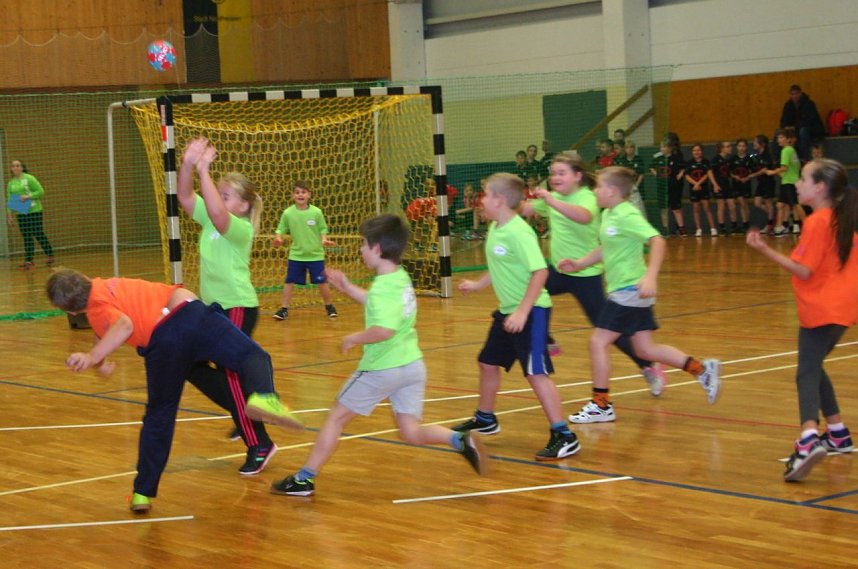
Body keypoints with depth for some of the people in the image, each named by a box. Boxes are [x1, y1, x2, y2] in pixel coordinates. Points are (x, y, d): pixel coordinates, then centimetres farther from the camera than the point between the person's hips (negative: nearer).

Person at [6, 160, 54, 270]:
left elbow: (40, 191, -8)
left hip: (34, 211, -5)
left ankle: (50, 256, 10)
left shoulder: (29, 178, -6)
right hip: (21, 213, 5)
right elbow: (10, 200, 12)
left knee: (39, 235, -2)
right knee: (27, 237, 5)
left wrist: (28, 196, -19)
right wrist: (9, 213, 3)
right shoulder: (11, 183, 10)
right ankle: (28, 260, 8)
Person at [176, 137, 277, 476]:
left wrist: (203, 170, -35)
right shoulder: (208, 220, 6)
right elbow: (185, 197, -4)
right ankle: (243, 413, 28)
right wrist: (187, 164, -20)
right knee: (191, 365, 13)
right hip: (213, 307, 9)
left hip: (238, 308, -9)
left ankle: (259, 445, 1)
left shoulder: (241, 229, -17)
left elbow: (217, 212, -37)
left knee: (232, 375, -9)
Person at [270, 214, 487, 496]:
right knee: (411, 432, 11)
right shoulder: (401, 278, 7)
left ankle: (305, 478, 15)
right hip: (412, 365, 8)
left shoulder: (383, 287, -20)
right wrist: (348, 288, 22)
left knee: (337, 418, 8)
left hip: (382, 368, -8)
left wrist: (354, 338, -17)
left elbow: (383, 330, -34)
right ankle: (460, 439, -14)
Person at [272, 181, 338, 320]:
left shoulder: (316, 212, -6)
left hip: (315, 254, -1)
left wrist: (324, 239, -17)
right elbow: (281, 229, -1)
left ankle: (329, 306, 25)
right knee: (289, 281, -1)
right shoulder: (288, 213, -5)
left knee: (322, 282, 4)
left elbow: (323, 229, 1)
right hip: (296, 255, 1)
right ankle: (284, 309, 8)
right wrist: (278, 238, -21)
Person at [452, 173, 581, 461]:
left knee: (536, 373, -15)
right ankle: (485, 419, 42)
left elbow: (540, 272, -27)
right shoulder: (494, 229, 7)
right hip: (507, 309, 10)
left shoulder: (518, 232, -21)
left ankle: (564, 436, -12)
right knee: (488, 362, 21)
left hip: (530, 311, -10)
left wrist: (523, 311, -29)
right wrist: (478, 284, 26)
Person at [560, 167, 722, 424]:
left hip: (631, 291, -10)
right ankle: (701, 369, 16)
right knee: (645, 349, 12)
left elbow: (657, 241, -27)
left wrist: (650, 276, -37)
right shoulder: (608, 215, 11)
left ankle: (601, 405, 1)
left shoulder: (627, 216, -17)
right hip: (622, 290, 10)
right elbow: (605, 249, 26)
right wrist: (578, 263, 18)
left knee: (598, 342, -6)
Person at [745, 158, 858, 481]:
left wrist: (765, 250, -19)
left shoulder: (816, 222, -14)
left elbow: (803, 270, -17)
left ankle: (809, 441, -39)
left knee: (807, 374, -18)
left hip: (820, 310, -9)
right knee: (814, 369, 23)